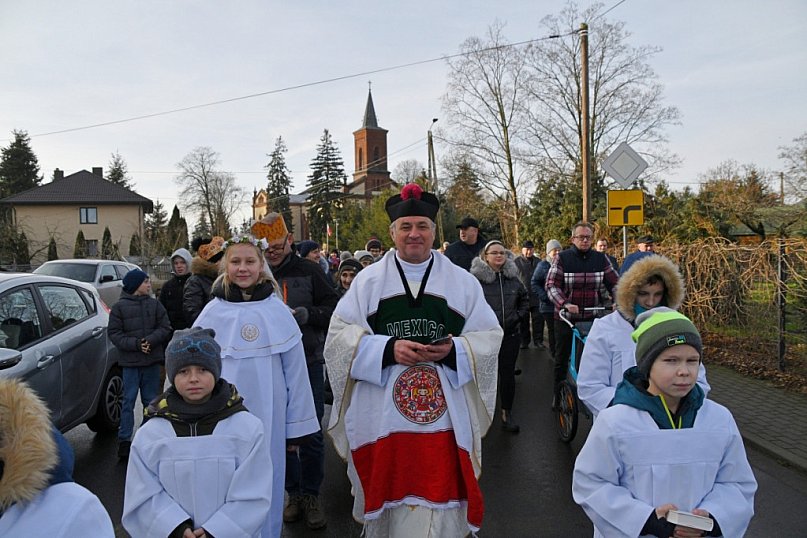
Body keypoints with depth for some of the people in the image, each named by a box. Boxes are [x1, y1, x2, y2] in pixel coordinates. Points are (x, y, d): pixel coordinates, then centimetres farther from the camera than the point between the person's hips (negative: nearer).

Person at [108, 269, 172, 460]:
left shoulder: (155, 304, 5)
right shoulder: (119, 307, -3)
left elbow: (165, 328, 2)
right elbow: (114, 333, -7)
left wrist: (150, 340, -15)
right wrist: (135, 344, -18)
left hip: (152, 360, 3)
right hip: (130, 361, -3)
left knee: (151, 400, 12)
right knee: (128, 400, -1)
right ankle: (124, 440, 6)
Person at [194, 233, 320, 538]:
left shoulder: (278, 311, -3)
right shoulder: (213, 312, -1)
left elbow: (295, 371, 1)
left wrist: (297, 426, 2)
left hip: (267, 416, 0)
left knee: (266, 487, 11)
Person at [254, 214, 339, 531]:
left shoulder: (308, 272, -3)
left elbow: (334, 309, -5)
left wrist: (301, 315, -18)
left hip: (308, 364, -1)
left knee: (311, 433, 7)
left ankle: (311, 496, 24)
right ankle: (293, 493, 29)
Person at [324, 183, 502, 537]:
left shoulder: (462, 282, 7)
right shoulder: (368, 279, 4)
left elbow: (490, 336, 4)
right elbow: (340, 334, -2)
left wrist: (453, 350, -15)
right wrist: (388, 349, -17)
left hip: (444, 416, 0)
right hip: (382, 415, 0)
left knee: (438, 505, 2)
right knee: (387, 501, 13)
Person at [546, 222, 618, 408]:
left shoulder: (601, 259, 3)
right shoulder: (562, 258, -6)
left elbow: (614, 283, 3)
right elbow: (551, 285, -14)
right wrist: (565, 304, -30)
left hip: (593, 318, 2)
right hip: (566, 317, -2)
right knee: (562, 358, 10)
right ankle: (558, 393, 27)